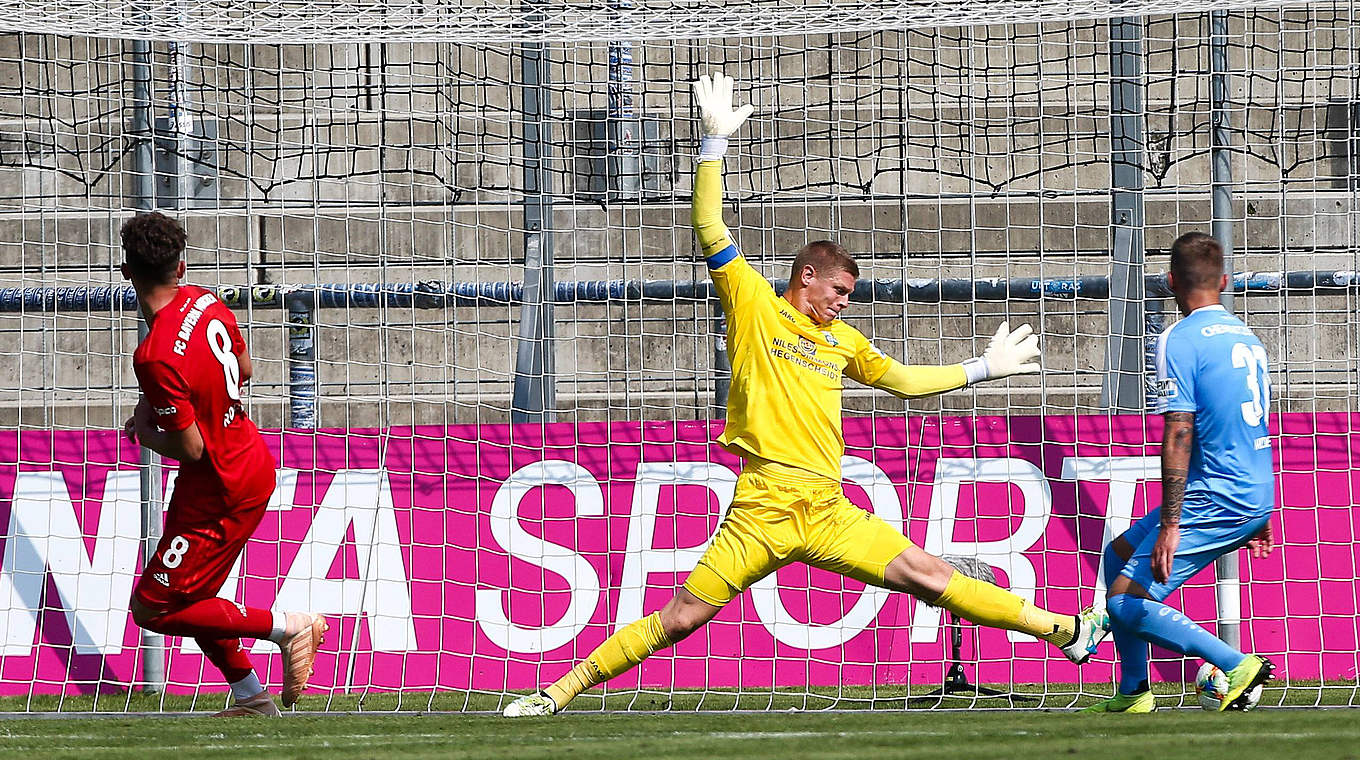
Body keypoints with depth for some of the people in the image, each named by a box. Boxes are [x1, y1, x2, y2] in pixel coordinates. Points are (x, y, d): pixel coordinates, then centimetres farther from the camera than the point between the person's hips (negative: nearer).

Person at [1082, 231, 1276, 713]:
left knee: (1126, 603, -10)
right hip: (1254, 497, 9)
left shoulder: (1179, 341, -13)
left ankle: (1237, 666, -15)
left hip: (1214, 501, -9)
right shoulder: (1248, 340, 14)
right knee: (1119, 555, 21)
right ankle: (1133, 692, 22)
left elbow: (1179, 434, -19)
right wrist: (1258, 516, 32)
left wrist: (1170, 524, -21)